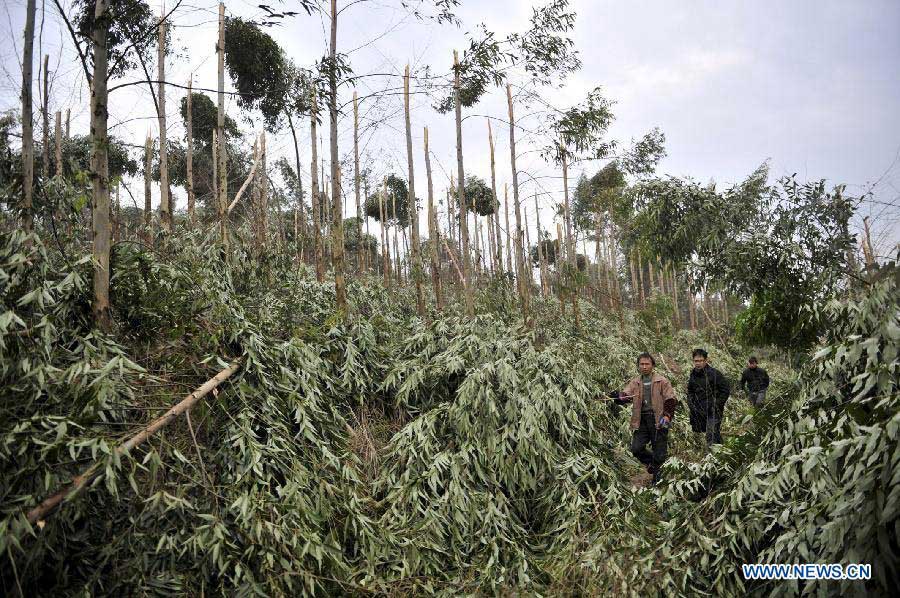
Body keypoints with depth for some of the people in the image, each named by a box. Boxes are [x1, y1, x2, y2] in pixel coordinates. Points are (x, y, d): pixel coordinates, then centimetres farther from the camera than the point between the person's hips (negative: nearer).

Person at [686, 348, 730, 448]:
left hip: (713, 413, -6)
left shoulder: (714, 373, -10)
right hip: (698, 413, 6)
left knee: (711, 438, -14)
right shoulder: (693, 374, 8)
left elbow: (726, 390, -8)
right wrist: (691, 404, 8)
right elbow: (690, 391, 23)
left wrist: (716, 406, -11)